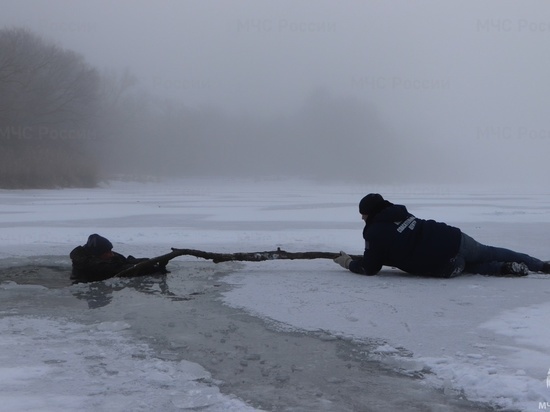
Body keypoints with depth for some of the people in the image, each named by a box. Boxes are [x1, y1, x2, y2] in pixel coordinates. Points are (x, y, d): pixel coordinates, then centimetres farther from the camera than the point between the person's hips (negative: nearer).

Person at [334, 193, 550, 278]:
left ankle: (504, 269, 1)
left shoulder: (376, 233, -3)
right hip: (454, 239, 6)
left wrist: (349, 263, 18)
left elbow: (369, 268, 1)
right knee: (489, 253, 27)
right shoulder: (400, 213, 21)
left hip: (446, 266, -6)